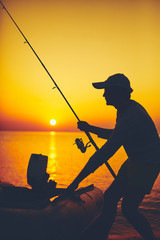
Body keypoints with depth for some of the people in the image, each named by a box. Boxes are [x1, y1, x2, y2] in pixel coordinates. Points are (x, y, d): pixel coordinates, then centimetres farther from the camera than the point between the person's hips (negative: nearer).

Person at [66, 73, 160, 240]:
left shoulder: (131, 117, -29)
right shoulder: (126, 109, 4)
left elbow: (106, 152, -33)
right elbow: (116, 135, 21)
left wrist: (77, 181, -31)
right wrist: (91, 129, 11)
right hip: (135, 162, 10)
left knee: (129, 208, -8)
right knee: (109, 198, 8)